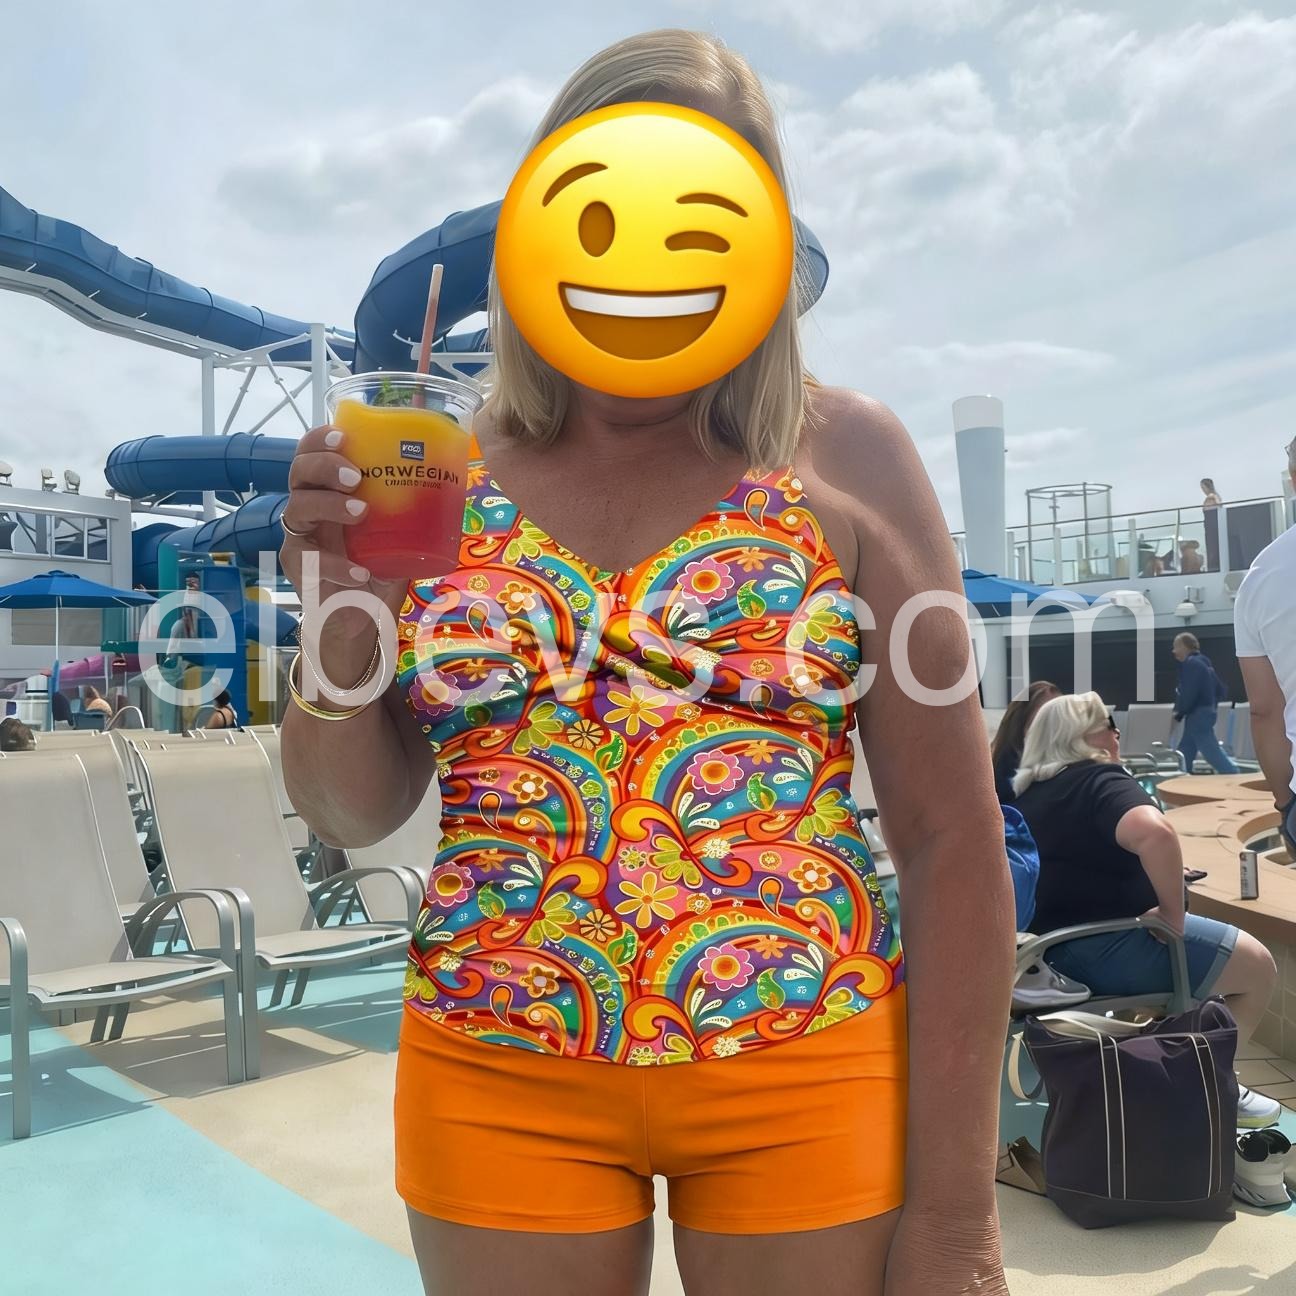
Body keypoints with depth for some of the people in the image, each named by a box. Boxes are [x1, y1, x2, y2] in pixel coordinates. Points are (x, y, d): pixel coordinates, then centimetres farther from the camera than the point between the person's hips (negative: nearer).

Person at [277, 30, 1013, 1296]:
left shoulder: (843, 456, -6)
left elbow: (953, 840, -6)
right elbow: (351, 815, 4)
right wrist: (345, 607, -14)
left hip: (806, 1078, -1)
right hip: (495, 1078, 2)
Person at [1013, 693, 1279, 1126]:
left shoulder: (1027, 792, 11)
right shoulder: (1100, 780, -16)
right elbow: (1155, 833, -37)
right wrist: (1174, 916, -24)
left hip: (1052, 944, 10)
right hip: (1105, 949, -10)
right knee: (1258, 967, 4)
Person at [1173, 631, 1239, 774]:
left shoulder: (1191, 664, -13)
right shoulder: (1203, 663, 17)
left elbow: (1188, 694, -21)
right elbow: (1221, 691, 19)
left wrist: (1178, 712, -8)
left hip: (1198, 715, -10)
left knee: (1212, 753, -10)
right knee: (1184, 754, 11)